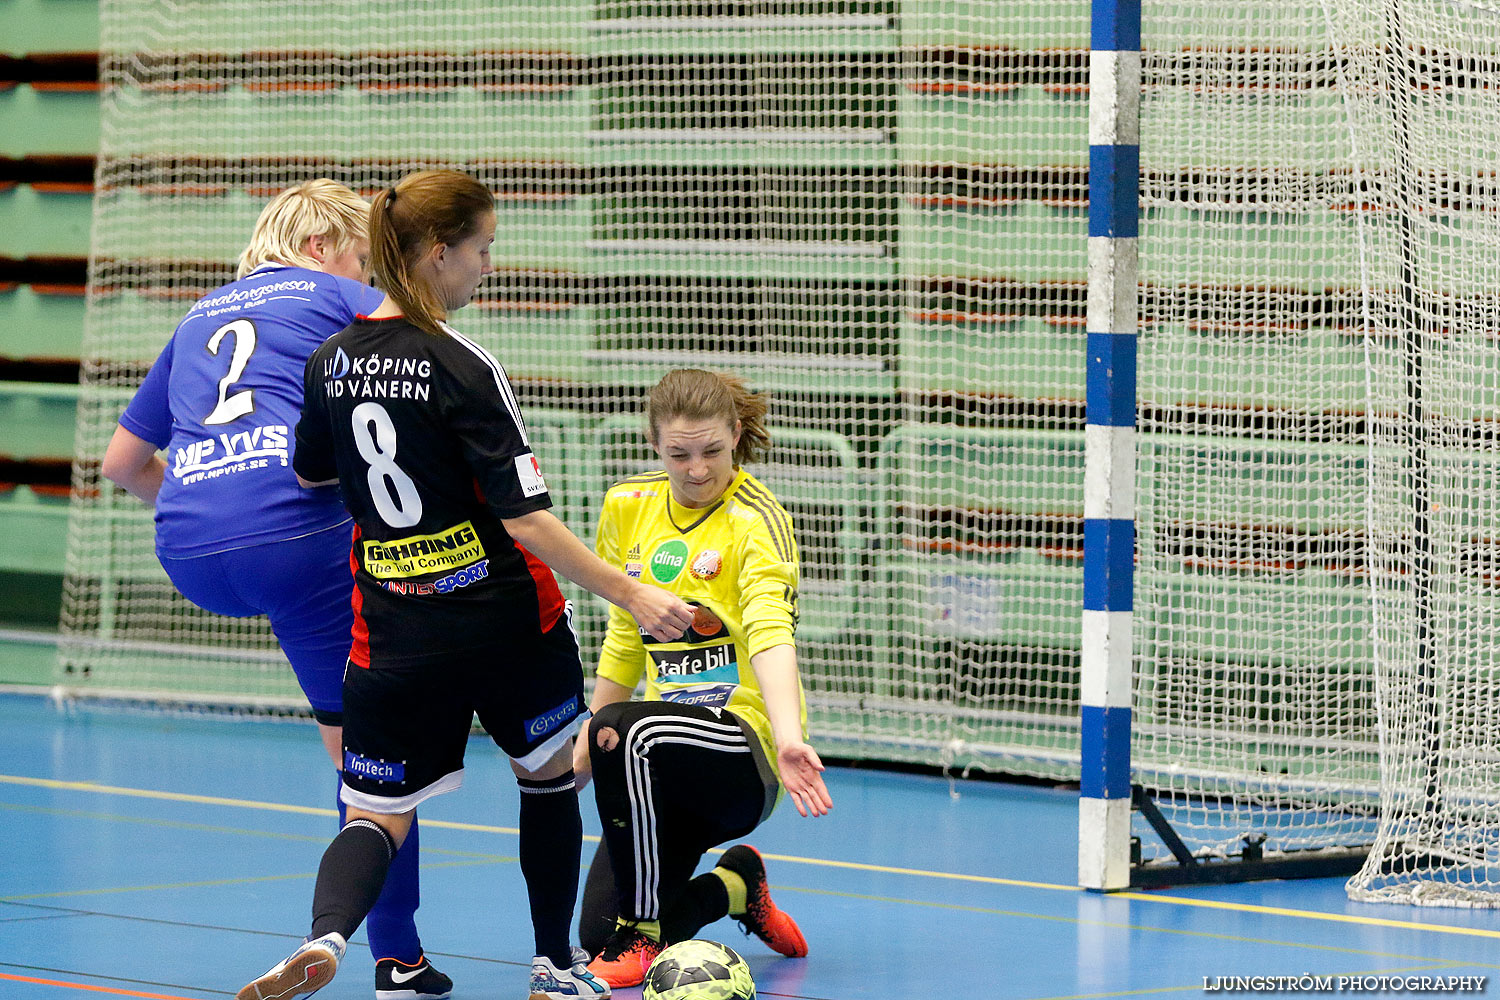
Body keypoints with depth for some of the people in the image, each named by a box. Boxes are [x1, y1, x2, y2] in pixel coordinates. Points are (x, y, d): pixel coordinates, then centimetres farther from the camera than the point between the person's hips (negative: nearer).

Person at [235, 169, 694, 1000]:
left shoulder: (332, 362, 1)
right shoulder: (462, 368, -17)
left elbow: (310, 477, 19)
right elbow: (525, 517, -20)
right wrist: (631, 595, -18)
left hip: (391, 636, 4)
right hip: (505, 618, -4)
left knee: (377, 814, 5)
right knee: (549, 774, 21)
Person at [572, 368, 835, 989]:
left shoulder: (757, 520, -13)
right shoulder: (629, 506, 6)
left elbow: (770, 635, -30)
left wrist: (788, 741, -46)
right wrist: (584, 746, 19)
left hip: (744, 743, -7)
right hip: (667, 765, 7)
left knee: (627, 731, -38)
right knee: (597, 934, -5)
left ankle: (644, 938, -22)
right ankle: (736, 885, 25)